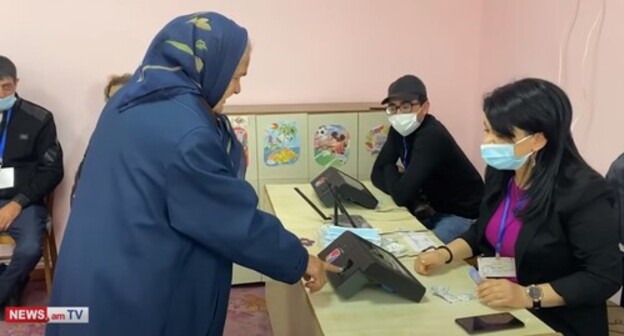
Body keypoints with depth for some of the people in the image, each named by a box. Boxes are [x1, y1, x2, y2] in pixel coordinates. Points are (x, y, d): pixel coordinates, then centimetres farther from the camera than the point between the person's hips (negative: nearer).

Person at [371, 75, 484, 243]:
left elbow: (401, 195, -32)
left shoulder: (431, 136, -29)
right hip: (434, 208, 7)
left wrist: (391, 171, -11)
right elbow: (377, 174, -3)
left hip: (464, 216, -7)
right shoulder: (399, 130, -3)